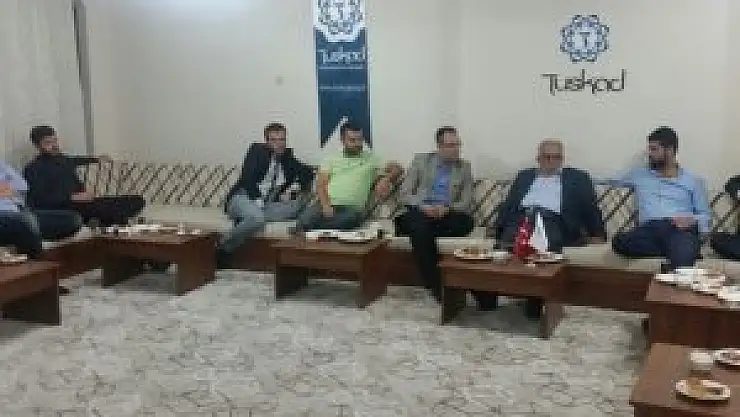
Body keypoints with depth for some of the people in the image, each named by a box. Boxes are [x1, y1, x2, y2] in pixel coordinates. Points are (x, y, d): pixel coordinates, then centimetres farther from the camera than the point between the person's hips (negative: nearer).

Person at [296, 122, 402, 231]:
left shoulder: (371, 159, 19)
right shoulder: (332, 159, 20)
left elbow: (397, 169, 15)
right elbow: (320, 185, 9)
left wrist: (387, 179, -10)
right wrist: (325, 205, -11)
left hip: (352, 208, 0)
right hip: (327, 204, 0)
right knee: (304, 221, -34)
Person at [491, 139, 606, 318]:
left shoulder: (577, 178, 20)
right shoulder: (524, 176, 27)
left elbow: (590, 207, 13)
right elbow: (508, 204, 19)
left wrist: (597, 235, -2)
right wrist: (496, 228, 4)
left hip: (553, 222, -2)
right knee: (509, 243, -31)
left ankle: (535, 299, -26)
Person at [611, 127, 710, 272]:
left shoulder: (693, 181, 21)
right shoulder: (638, 175, 27)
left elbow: (705, 216, 16)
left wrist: (692, 220, -7)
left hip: (681, 230, -1)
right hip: (649, 229, 2)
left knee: (684, 244, -40)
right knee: (619, 241, -35)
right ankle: (684, 250, -25)